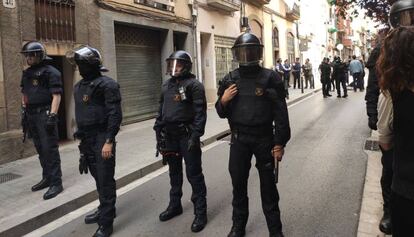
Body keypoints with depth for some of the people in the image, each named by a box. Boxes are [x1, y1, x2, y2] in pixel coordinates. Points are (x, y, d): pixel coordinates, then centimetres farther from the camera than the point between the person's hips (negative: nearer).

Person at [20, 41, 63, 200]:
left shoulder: (51, 72, -9)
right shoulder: (27, 73, 15)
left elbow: (56, 96, -15)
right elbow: (24, 95, 21)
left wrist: (52, 116, -21)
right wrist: (24, 114, 18)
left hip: (45, 114, -8)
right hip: (31, 116, 8)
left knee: (50, 149, -7)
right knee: (40, 149, 14)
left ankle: (56, 183, -2)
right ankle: (47, 178, 26)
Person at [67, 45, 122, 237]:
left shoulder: (107, 85, -13)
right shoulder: (79, 86, 13)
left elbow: (115, 115, -18)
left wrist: (109, 141, -22)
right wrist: (81, 137, 19)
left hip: (102, 139, -8)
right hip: (87, 140, 8)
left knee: (105, 180, -2)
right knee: (97, 177, 19)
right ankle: (104, 210, 36)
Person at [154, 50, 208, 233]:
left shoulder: (193, 85, -9)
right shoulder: (166, 85, 14)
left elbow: (200, 112, -15)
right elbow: (161, 110, 18)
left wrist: (195, 135, -22)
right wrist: (158, 133, 14)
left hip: (187, 135, -7)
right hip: (169, 135, 7)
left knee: (194, 174, -1)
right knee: (174, 172, 18)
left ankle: (200, 212, 9)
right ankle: (175, 204, 34)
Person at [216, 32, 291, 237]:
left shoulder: (270, 78, -6)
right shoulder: (229, 80, 2)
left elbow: (280, 113, -6)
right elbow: (222, 113, 8)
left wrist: (280, 143, -9)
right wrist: (223, 101, -13)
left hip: (264, 138, -2)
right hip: (239, 139, 2)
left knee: (268, 185, 10)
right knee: (238, 183, 12)